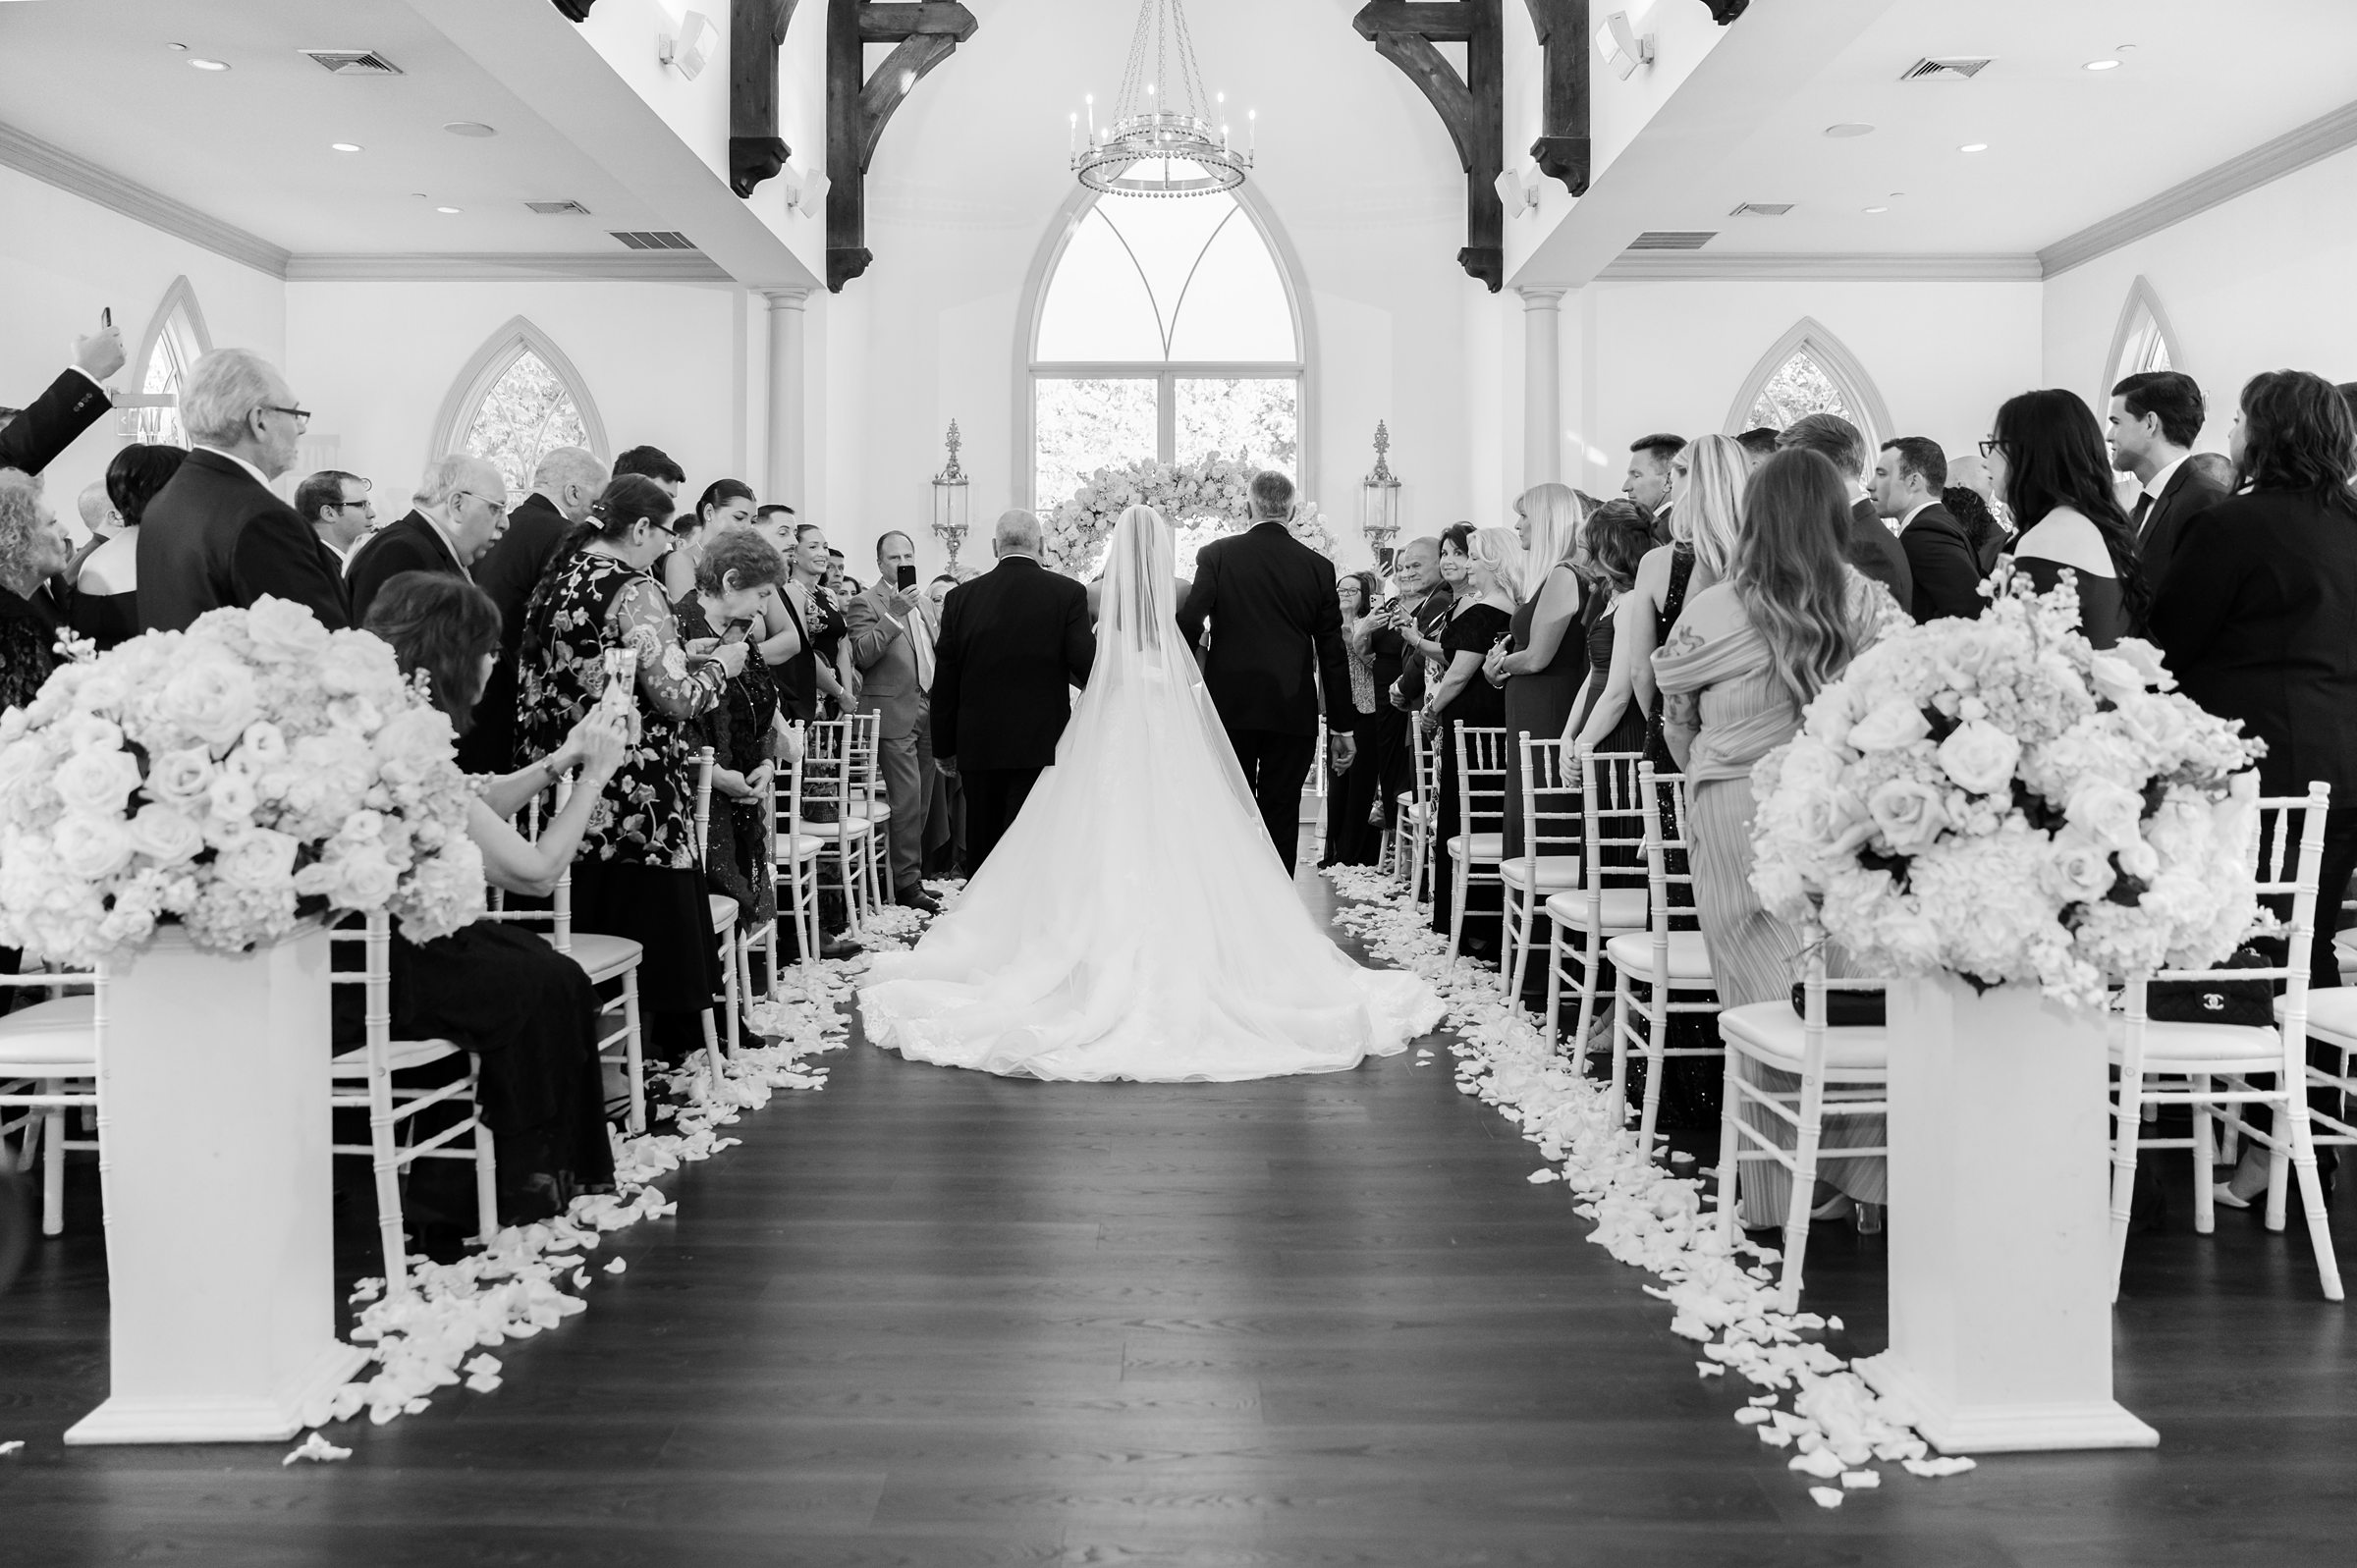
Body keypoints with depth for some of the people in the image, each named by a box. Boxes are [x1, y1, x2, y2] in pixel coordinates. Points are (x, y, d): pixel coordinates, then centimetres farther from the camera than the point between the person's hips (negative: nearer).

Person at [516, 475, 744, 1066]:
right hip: (636, 810, -8)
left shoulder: (555, 581, 11)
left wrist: (683, 656, 19)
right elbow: (676, 698, -18)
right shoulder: (634, 590, -14)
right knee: (642, 943, 1)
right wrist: (720, 664, 1)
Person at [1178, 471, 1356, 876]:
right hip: (1293, 711, 1)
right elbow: (1333, 652, 4)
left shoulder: (1216, 554, -3)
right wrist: (1342, 724, 9)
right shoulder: (1318, 566, 2)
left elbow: (1189, 625, -9)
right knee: (1282, 817, 5)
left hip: (1230, 706, 0)